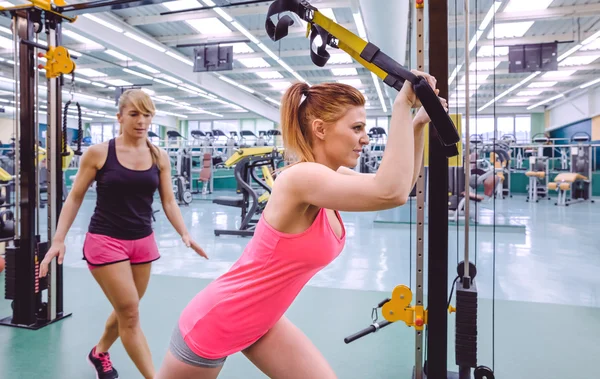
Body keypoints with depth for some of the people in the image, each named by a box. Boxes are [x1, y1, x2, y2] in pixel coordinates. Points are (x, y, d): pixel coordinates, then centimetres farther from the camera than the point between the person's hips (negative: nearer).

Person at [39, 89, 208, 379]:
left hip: (143, 242, 4)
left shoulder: (159, 157, 2)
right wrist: (58, 240, -6)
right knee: (130, 313, -6)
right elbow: (75, 198, 0)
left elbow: (168, 202, 4)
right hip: (105, 241, -4)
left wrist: (185, 235, -8)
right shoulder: (98, 153, -7)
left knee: (126, 311, 16)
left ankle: (99, 352, 45)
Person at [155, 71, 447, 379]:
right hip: (215, 321, -8)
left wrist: (418, 124, -5)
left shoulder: (331, 177, -4)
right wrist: (402, 103, -34)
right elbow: (391, 192, -44)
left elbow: (402, 185, 6)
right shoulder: (302, 177, -30)